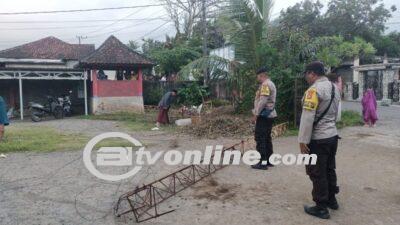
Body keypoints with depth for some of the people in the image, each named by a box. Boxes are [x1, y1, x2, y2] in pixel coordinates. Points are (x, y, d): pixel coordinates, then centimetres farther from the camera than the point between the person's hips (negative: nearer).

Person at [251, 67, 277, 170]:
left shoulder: (265, 84, -14)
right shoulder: (271, 84, 19)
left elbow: (263, 101, -23)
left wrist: (256, 114, -18)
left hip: (264, 115, -10)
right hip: (269, 114, 10)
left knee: (260, 138, -7)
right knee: (267, 137, 14)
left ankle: (263, 162, -6)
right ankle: (269, 160, 18)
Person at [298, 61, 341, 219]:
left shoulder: (314, 90, -18)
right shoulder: (334, 88, 9)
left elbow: (307, 117, -22)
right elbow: (335, 113, 16)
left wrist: (303, 140, -18)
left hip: (318, 139, -9)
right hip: (332, 135, 9)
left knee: (317, 174, 2)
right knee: (329, 169, 20)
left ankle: (321, 208, 12)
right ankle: (331, 200, 34)